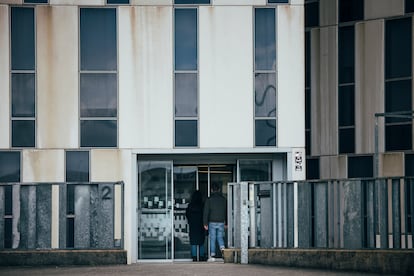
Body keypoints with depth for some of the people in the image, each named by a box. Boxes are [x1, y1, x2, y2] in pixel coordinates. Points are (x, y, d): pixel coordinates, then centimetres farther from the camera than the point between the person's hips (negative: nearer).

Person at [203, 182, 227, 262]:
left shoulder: (209, 200, -5)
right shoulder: (224, 199, 5)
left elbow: (206, 212, -7)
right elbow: (226, 211, 10)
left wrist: (205, 223, -3)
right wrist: (226, 223, 17)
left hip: (212, 222, -3)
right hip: (221, 222, 3)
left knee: (212, 239, 2)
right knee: (220, 237, 16)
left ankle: (212, 256, 1)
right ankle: (222, 248, -10)